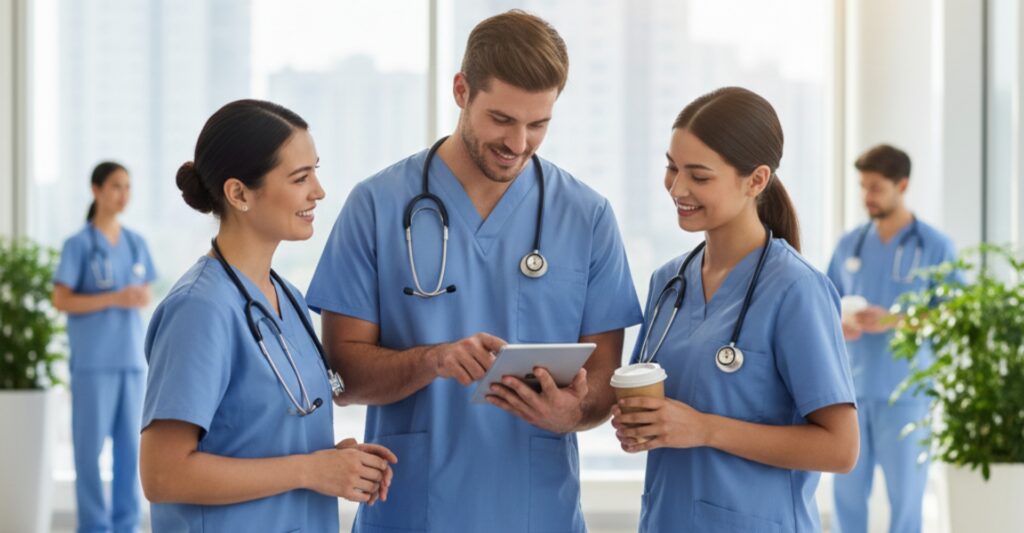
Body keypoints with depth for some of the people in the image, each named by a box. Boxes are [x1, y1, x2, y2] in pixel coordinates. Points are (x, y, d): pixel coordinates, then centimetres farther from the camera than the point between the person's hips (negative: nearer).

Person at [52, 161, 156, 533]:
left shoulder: (136, 244, 10)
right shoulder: (78, 245, -4)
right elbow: (61, 301, -8)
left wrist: (142, 298, -7)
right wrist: (114, 299, -18)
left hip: (131, 358, 5)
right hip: (92, 360, -5)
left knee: (130, 444, 7)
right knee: (91, 443, 0)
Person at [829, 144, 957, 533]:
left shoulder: (936, 247, -3)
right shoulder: (849, 245, 9)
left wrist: (893, 321, -19)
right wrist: (836, 325, -9)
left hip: (905, 391, -4)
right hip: (851, 388, 4)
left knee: (905, 494, 2)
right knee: (847, 491, 8)